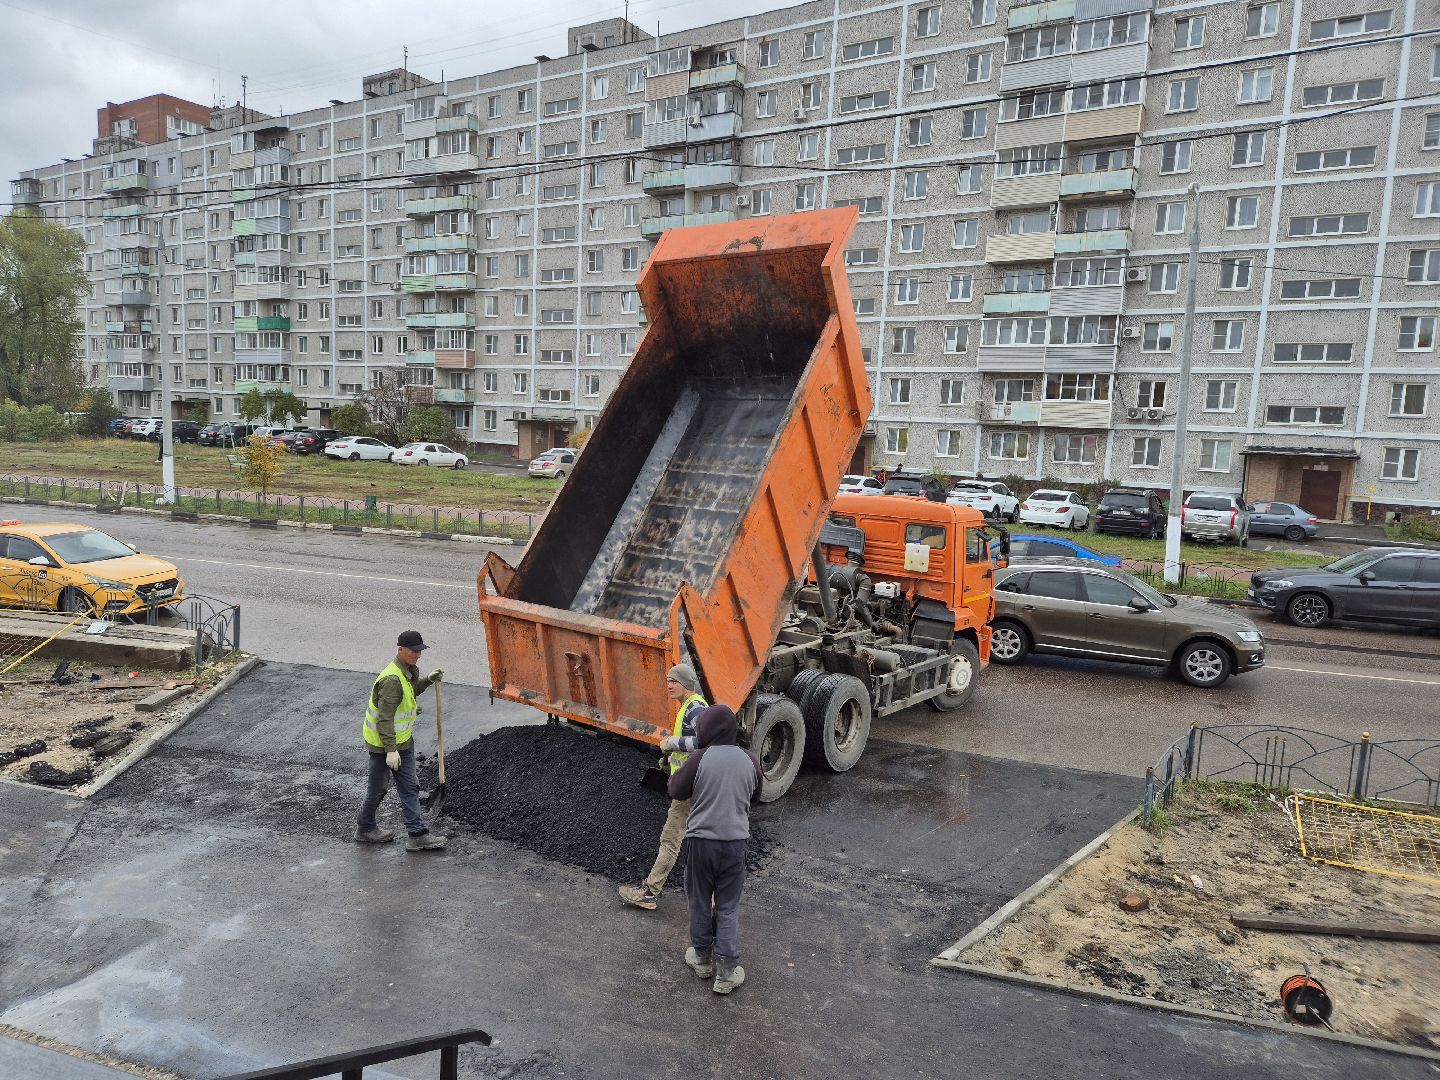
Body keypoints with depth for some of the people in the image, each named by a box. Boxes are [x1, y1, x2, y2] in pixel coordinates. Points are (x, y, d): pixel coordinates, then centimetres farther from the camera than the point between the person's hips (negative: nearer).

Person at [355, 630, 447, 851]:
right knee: (378, 787, 9)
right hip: (384, 743, -9)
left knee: (409, 787, 8)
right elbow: (384, 718, -30)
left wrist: (427, 680, 8)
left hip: (403, 739, 9)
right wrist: (391, 750, -31)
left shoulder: (410, 670, 3)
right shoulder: (392, 679, -28)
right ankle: (365, 828, 29)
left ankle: (418, 835, 11)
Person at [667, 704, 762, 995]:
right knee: (728, 907, 11)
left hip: (702, 840, -2)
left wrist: (678, 772, 16)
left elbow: (676, 791, -2)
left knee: (700, 902, 17)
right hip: (736, 841, 2)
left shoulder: (700, 759, -13)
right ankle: (726, 972, 11)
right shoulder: (749, 760, -2)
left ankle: (702, 959, 31)